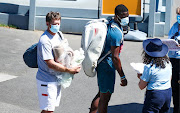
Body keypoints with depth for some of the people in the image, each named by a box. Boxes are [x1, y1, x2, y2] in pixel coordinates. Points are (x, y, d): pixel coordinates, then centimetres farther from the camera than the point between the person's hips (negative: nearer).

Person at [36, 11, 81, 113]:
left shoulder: (59, 34, 6)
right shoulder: (45, 41, -22)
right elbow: (51, 64, -24)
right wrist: (69, 70, -23)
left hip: (57, 78, 9)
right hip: (46, 81, -9)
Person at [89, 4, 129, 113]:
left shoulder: (110, 23, 7)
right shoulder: (116, 33, -23)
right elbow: (115, 57, -25)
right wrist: (123, 77, -20)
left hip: (102, 64, 10)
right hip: (107, 66, -10)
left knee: (101, 94, 21)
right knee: (105, 97, 0)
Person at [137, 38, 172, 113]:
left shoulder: (149, 67, -17)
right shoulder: (168, 63, 2)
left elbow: (141, 86, -10)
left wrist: (141, 77, 9)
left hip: (155, 95, -7)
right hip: (168, 93, 7)